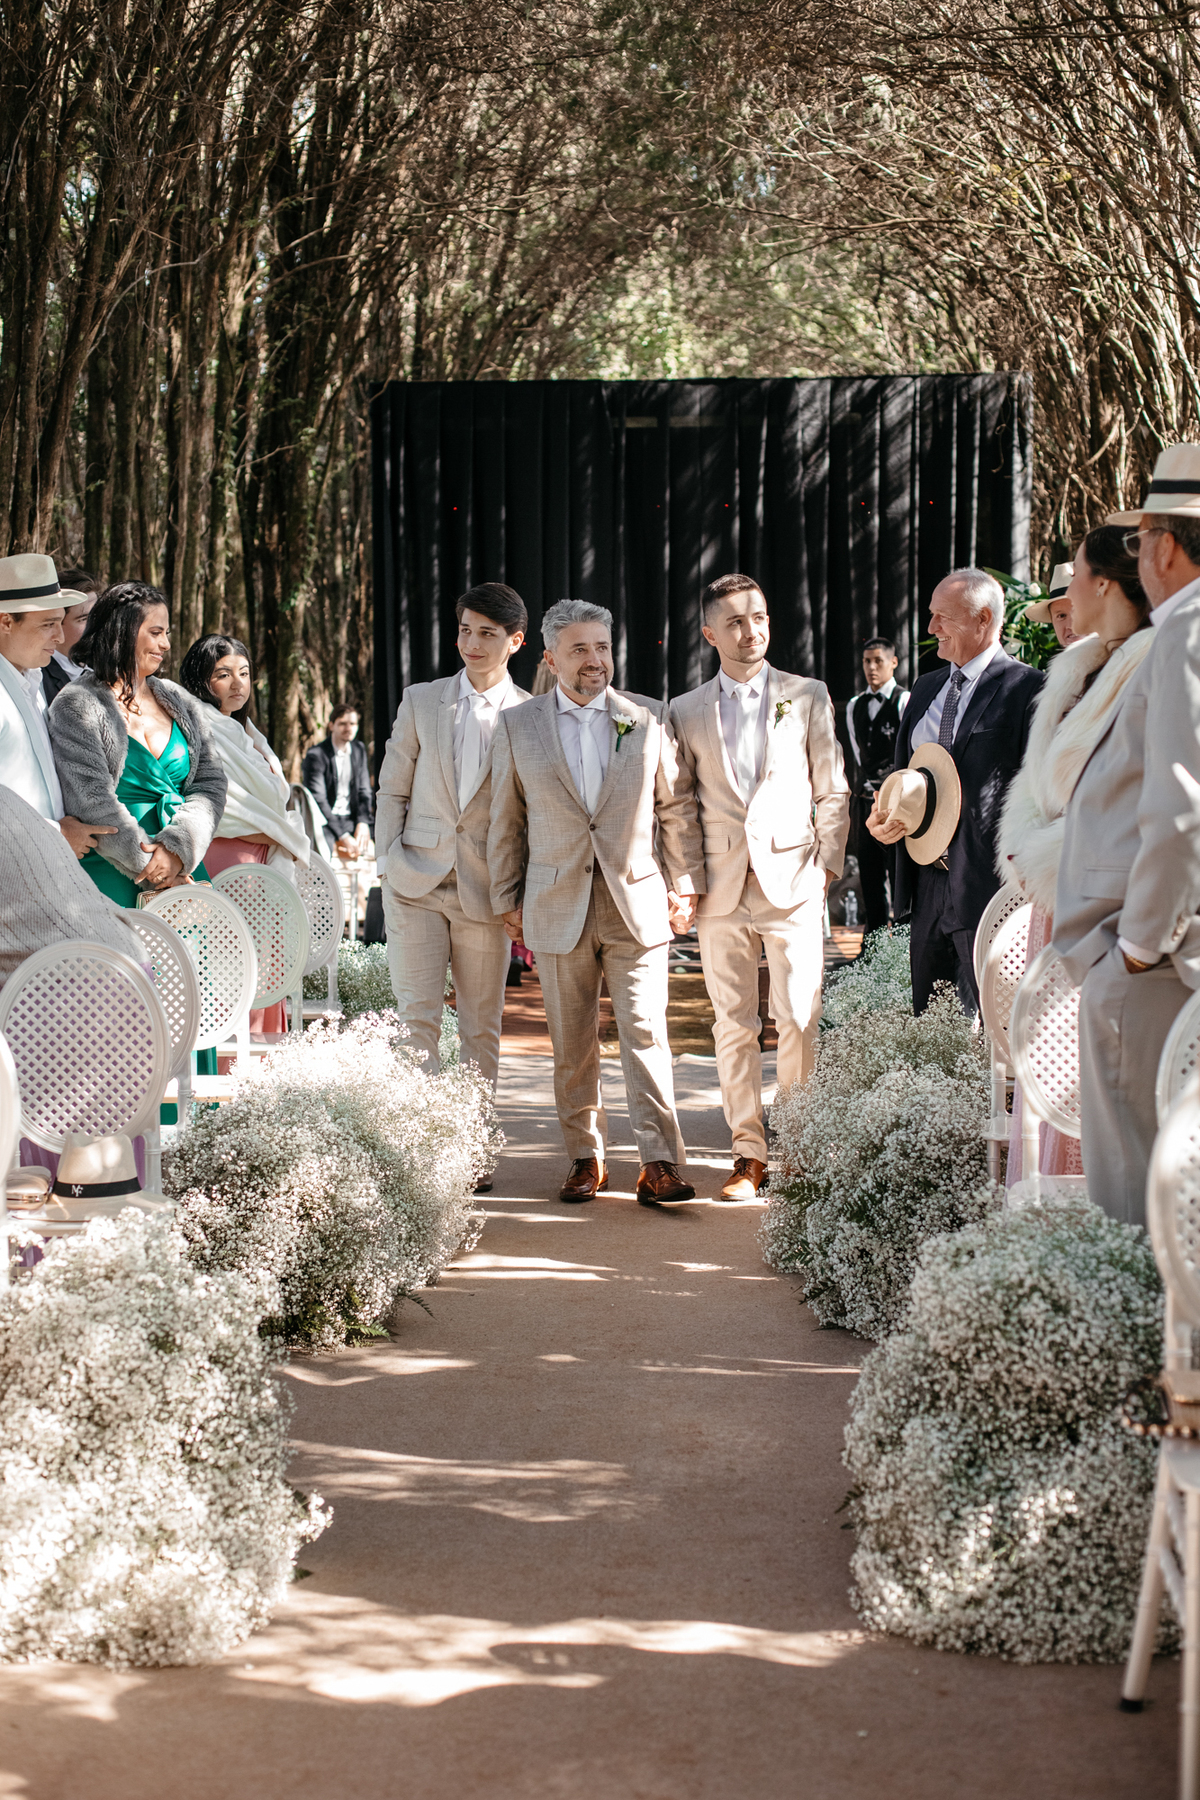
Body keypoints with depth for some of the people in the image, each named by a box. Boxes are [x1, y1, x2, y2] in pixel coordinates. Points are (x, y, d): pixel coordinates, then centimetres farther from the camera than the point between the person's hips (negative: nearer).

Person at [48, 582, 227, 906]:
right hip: (111, 878, -4)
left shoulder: (180, 703, 14)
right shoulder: (78, 706, -2)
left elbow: (210, 783, 7)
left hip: (184, 871, 5)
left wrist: (178, 847, -11)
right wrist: (151, 868, -12)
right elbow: (92, 801, -10)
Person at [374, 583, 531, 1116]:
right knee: (416, 1018, -5)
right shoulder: (420, 700, 6)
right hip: (416, 884, 1)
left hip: (485, 890, -1)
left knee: (482, 1027, 6)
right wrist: (388, 863, 0)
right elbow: (392, 790, 9)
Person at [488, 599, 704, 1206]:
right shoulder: (517, 725, 5)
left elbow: (677, 806, 8)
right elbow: (507, 821, 9)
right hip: (558, 907, 1)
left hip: (637, 903, -1)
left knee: (646, 1033, -6)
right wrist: (508, 899, 8)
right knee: (572, 1044, 7)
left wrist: (685, 884, 4)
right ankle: (585, 1158, 18)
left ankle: (659, 1165, -6)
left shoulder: (649, 718, 4)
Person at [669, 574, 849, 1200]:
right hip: (721, 884, 1)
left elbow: (833, 792, 8)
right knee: (732, 1024, 3)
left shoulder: (808, 697, 7)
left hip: (792, 880, -1)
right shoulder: (686, 712, 10)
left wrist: (827, 864, 1)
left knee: (798, 1020, -4)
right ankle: (748, 1153, 10)